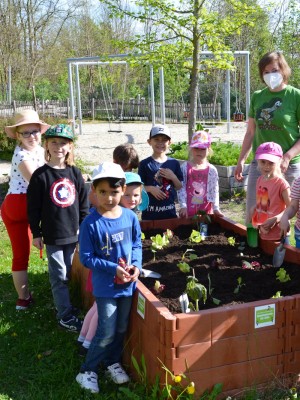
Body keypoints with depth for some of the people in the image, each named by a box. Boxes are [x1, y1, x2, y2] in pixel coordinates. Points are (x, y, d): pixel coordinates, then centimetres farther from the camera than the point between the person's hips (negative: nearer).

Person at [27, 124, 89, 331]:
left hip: (73, 232, 4)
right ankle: (66, 315, 7)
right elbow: (33, 207, -5)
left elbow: (84, 201, 8)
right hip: (52, 234, -4)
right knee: (59, 275, 1)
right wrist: (36, 233, -4)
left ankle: (63, 302, 31)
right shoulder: (41, 175, -8)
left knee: (68, 273, 15)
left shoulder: (75, 172, 2)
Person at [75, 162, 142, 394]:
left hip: (128, 284, 5)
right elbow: (86, 258, -14)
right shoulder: (91, 224, -18)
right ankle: (88, 371, 21)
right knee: (107, 333, 1)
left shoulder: (130, 217, -6)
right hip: (105, 286, -4)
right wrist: (114, 269, -20)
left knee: (121, 329, 18)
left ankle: (113, 362, 41)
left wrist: (136, 265, -11)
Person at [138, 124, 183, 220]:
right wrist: (150, 188, -18)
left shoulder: (174, 163, 4)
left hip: (170, 211, 3)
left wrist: (173, 177, -9)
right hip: (150, 212, -3)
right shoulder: (145, 164, -4)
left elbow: (179, 187, 9)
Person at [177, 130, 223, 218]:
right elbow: (181, 188, -3)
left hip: (206, 210, 1)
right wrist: (183, 206, -10)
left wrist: (216, 208, -2)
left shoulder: (212, 170, 2)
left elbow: (214, 190, 3)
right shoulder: (185, 167, -1)